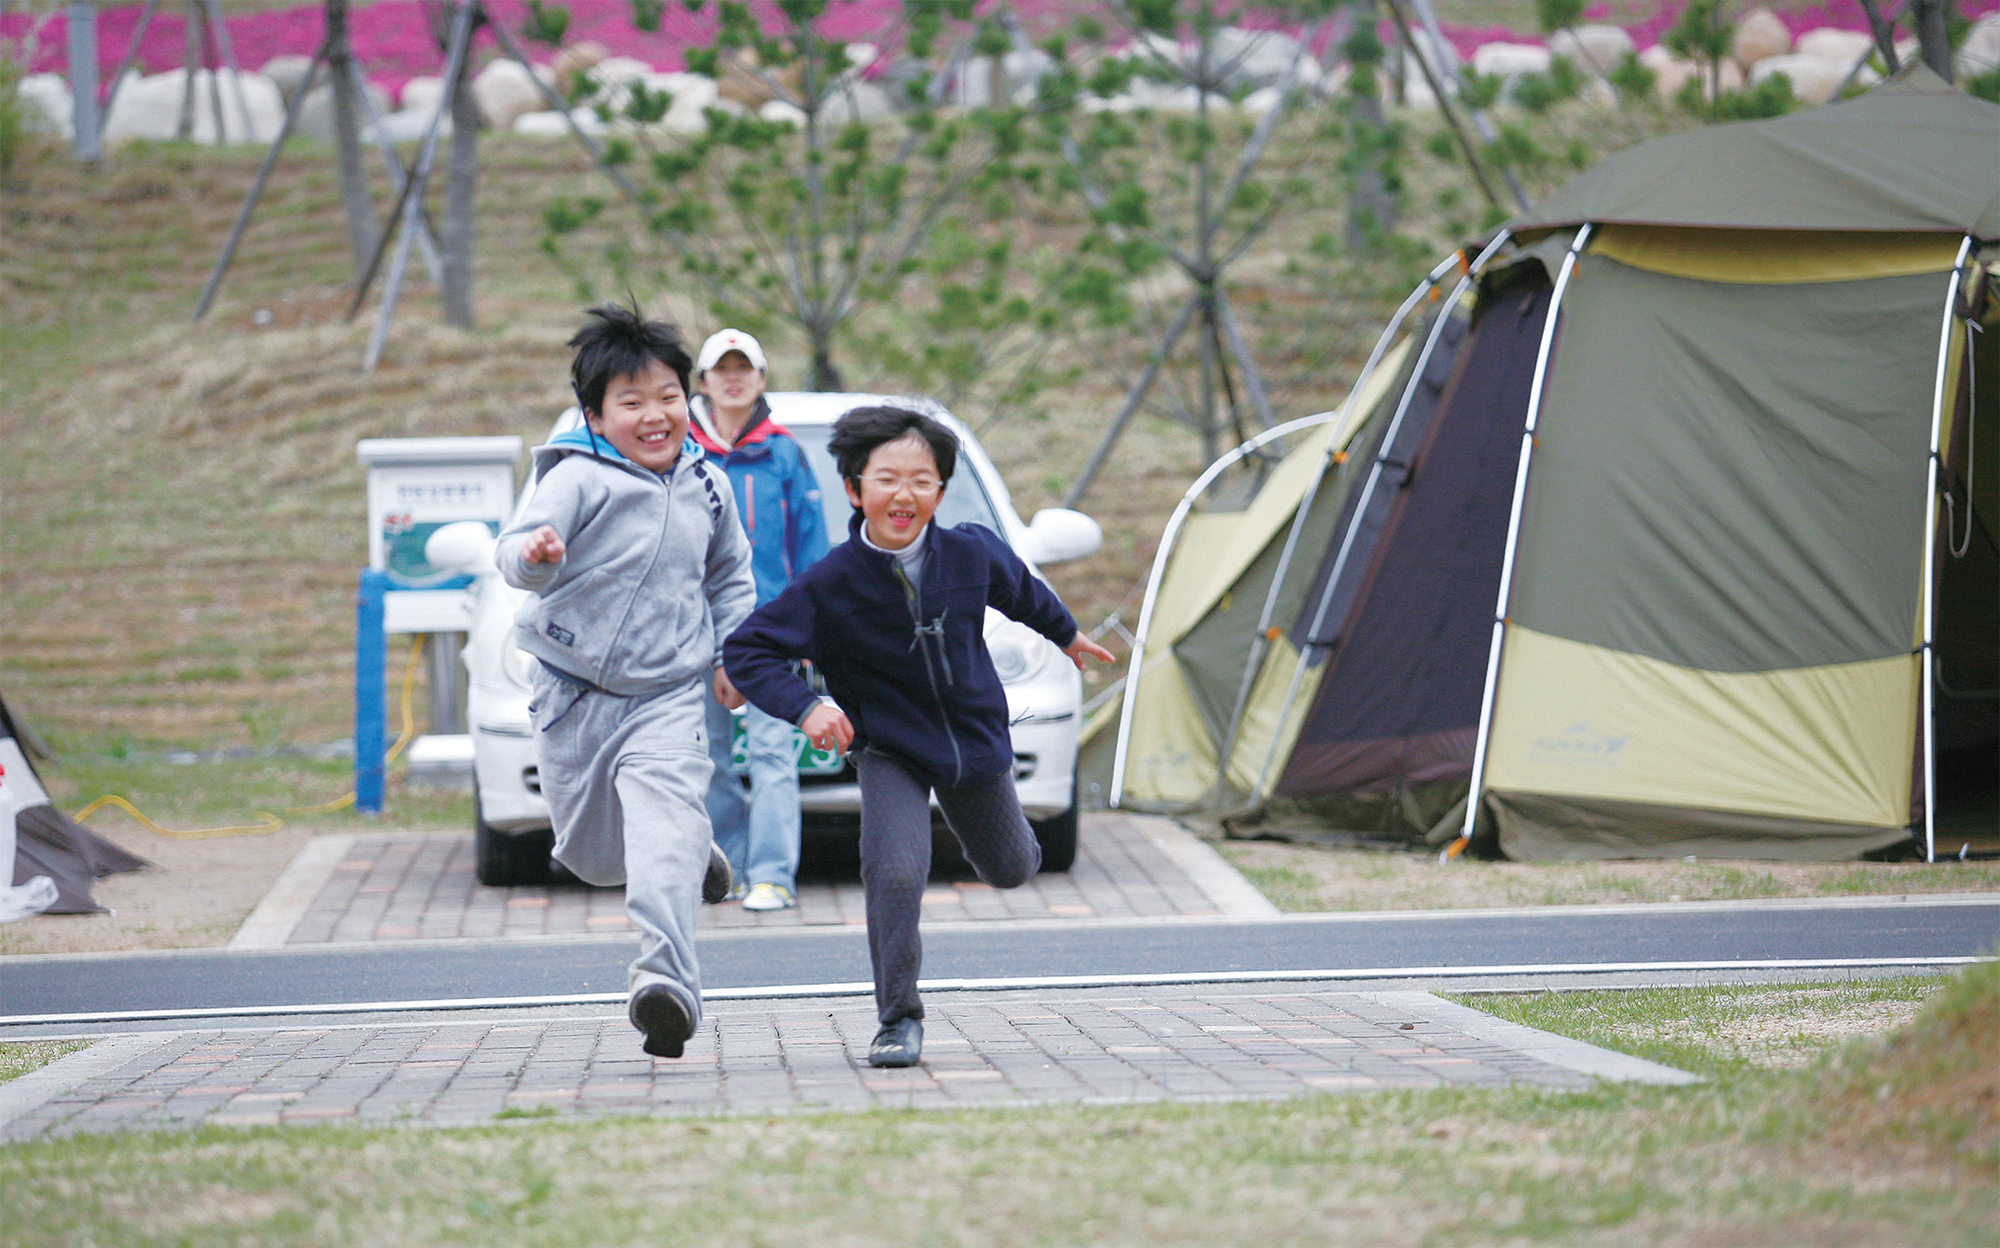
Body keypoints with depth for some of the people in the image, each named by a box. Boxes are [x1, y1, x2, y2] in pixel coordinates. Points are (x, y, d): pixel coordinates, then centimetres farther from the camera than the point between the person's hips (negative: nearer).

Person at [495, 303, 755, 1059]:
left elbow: (730, 577, 22)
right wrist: (532, 553, -48)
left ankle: (666, 976, -34)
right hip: (575, 693, -1)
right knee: (594, 856, 11)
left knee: (664, 820, -24)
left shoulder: (706, 486, 4)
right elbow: (518, 554, -25)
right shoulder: (580, 479, -12)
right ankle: (692, 856, 43)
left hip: (667, 698, 1)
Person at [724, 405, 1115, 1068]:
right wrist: (806, 707, -33)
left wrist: (1067, 635, 28)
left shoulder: (971, 554, -15)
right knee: (895, 872, -25)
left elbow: (1021, 589, 9)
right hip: (890, 752, -3)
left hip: (975, 740, 3)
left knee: (1010, 869, 22)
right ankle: (898, 1019, -9)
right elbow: (745, 649, -18)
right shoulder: (830, 585, -23)